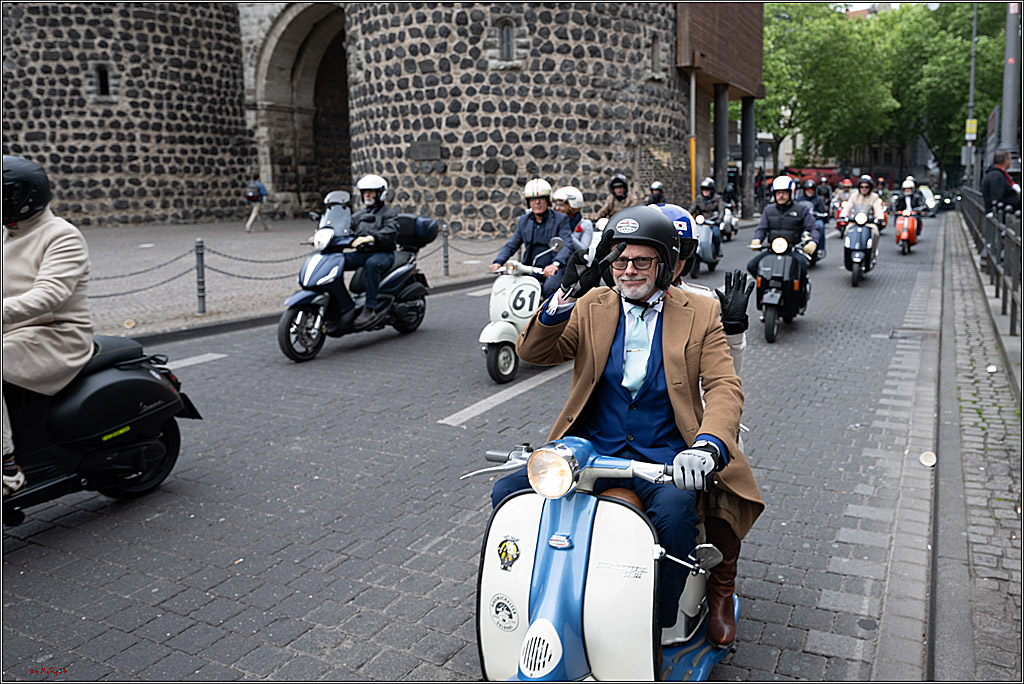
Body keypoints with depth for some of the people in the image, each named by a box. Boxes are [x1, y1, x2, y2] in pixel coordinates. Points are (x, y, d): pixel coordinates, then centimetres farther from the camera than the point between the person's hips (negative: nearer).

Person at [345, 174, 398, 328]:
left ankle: (370, 309, -41)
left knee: (372, 264, -41)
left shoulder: (388, 213, 4)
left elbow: (391, 232, -15)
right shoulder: (358, 215, 25)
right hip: (361, 253, 6)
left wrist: (369, 238, -33)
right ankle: (346, 305, -22)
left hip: (383, 253, -6)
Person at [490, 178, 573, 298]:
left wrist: (555, 263, -32)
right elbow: (511, 245, 16)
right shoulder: (523, 221, 16)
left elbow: (567, 245, -11)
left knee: (548, 289, -35)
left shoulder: (560, 219, 2)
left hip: (554, 270, -4)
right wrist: (498, 262, -5)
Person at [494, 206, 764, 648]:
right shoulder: (593, 306, 6)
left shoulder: (698, 314, 2)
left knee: (674, 512, -34)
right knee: (508, 492, -15)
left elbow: (724, 387, -9)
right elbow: (531, 353, -1)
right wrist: (563, 300, -19)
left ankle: (661, 629, -11)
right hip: (592, 449, 3)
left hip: (663, 457, -2)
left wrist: (707, 446, -30)